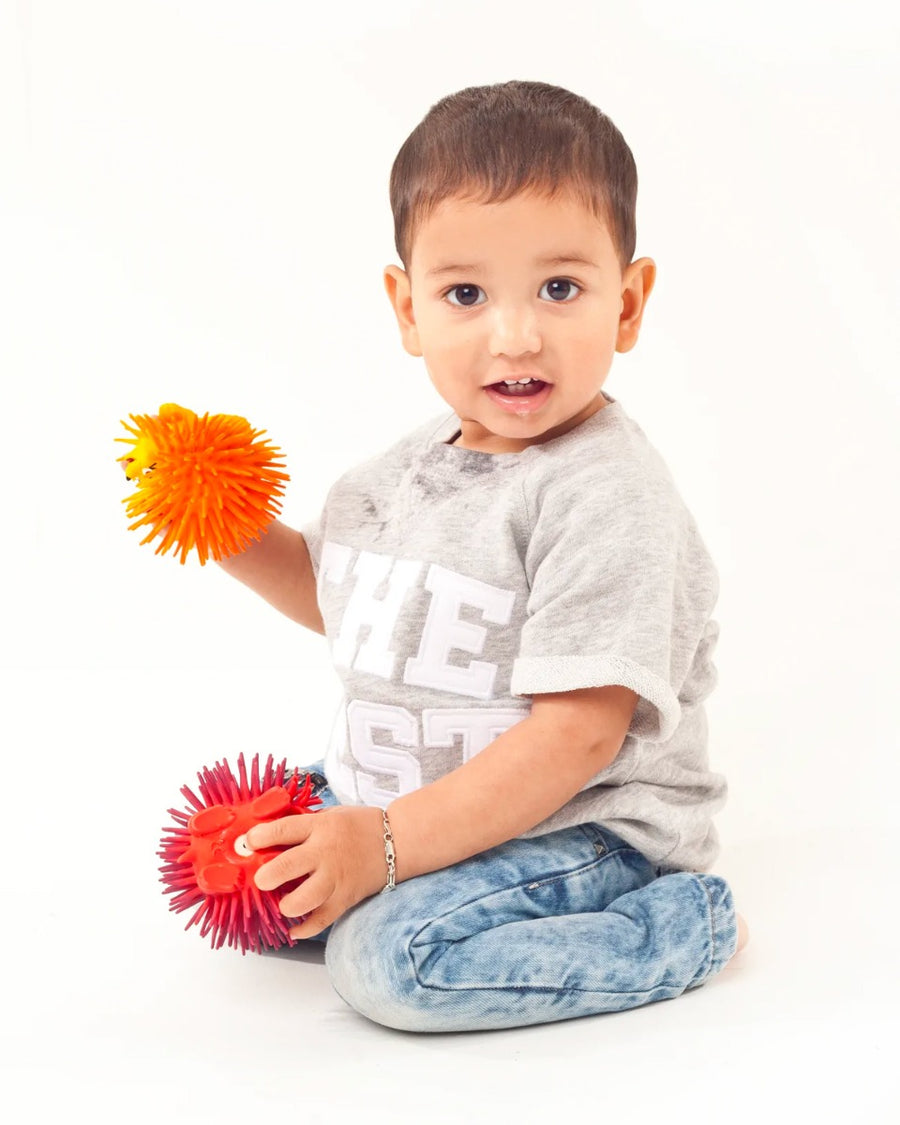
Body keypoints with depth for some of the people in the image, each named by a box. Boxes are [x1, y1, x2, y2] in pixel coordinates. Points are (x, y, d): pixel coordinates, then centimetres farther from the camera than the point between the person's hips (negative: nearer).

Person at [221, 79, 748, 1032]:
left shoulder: (607, 494, -23)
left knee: (390, 958, -28)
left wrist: (388, 843, -28)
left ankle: (682, 927, -11)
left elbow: (577, 735, -27)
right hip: (392, 792, 8)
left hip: (585, 827, -8)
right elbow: (344, 597, 20)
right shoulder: (418, 463, 3)